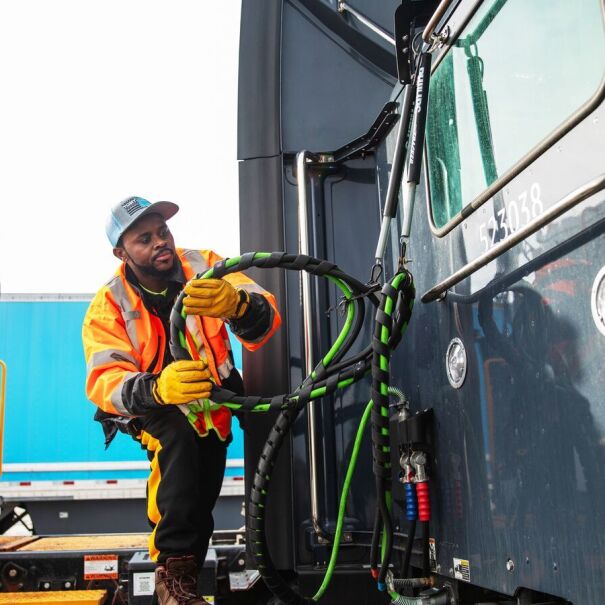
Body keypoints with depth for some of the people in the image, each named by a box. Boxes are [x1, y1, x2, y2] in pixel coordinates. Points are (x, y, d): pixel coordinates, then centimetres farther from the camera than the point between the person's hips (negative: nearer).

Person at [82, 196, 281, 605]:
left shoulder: (204, 268, -17)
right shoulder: (109, 305, -19)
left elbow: (265, 321, -32)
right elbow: (104, 382, -34)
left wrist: (236, 304, -59)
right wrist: (158, 389, -58)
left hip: (212, 403, 3)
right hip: (151, 406, -3)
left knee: (201, 499, 1)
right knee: (178, 437, -33)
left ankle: (185, 572, 34)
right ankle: (174, 570, -29)